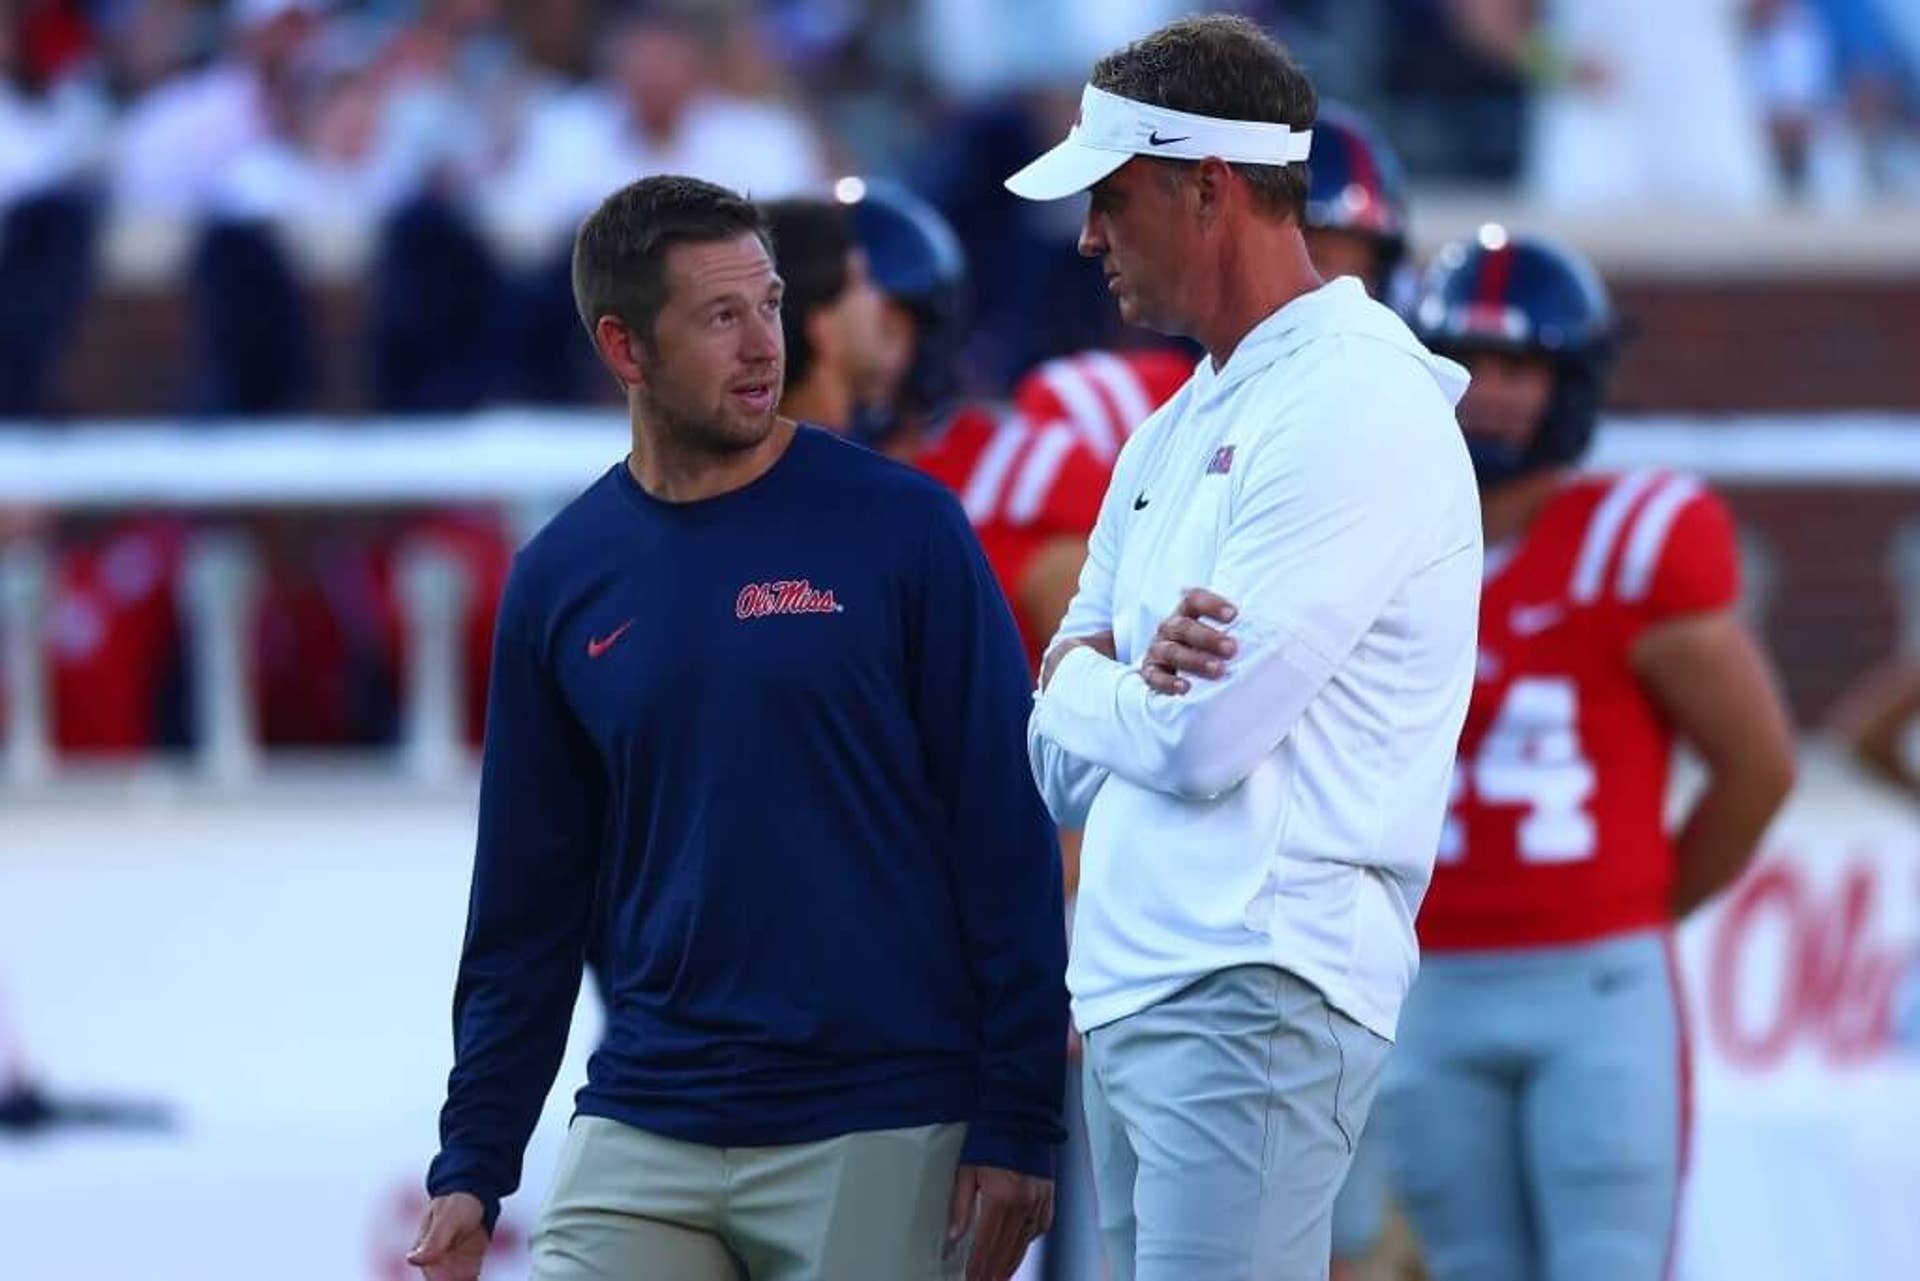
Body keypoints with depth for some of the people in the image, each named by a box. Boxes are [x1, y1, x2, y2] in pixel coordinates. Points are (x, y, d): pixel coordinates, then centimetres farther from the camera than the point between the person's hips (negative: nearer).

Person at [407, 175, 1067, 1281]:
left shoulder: (899, 529, -3)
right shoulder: (562, 583, 7)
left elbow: (1008, 837, -4)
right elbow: (530, 903, 12)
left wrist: (1017, 1124, -8)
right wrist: (474, 1167, 8)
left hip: (879, 1143, -3)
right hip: (644, 1142, 3)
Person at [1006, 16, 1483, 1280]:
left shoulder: (1355, 409, -10)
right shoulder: (1180, 430, 20)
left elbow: (1197, 741, -17)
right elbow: (1063, 761, 15)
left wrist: (1086, 682, 4)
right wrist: (1126, 676, -8)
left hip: (1253, 1003, -9)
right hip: (1127, 993, 9)